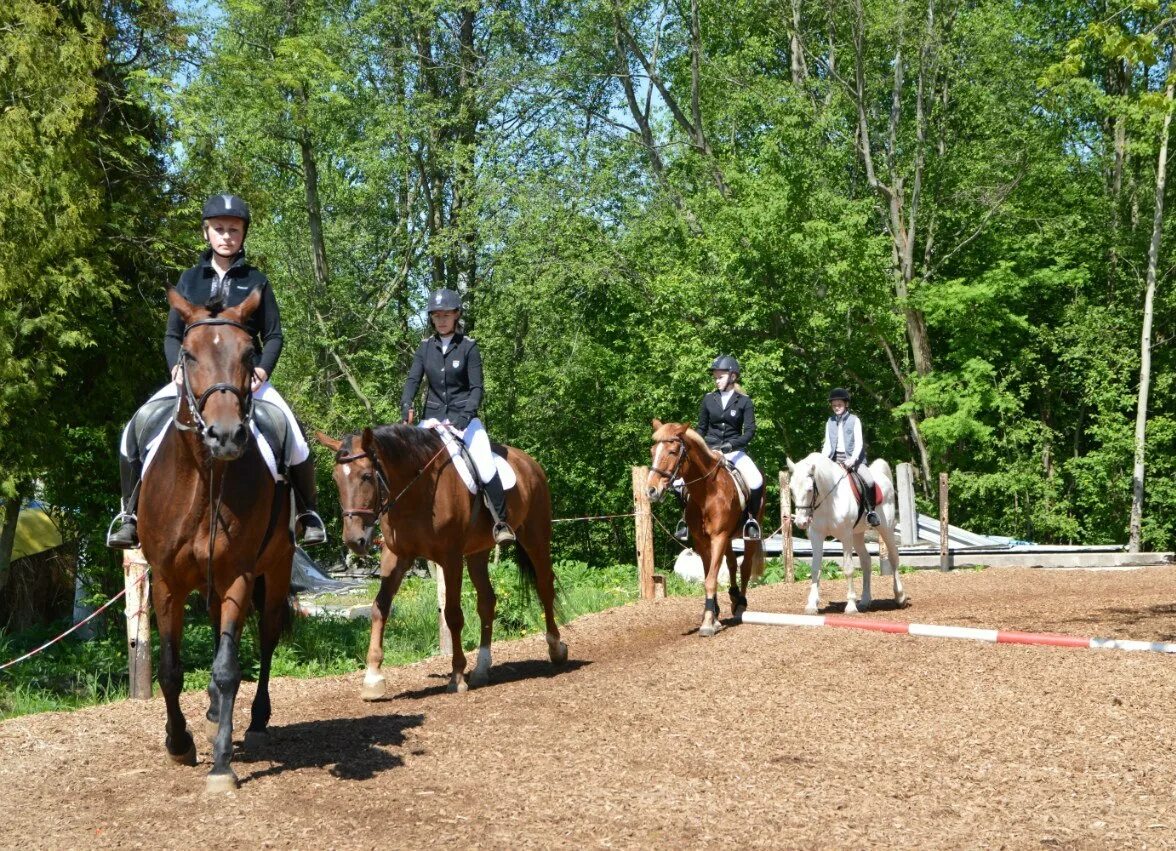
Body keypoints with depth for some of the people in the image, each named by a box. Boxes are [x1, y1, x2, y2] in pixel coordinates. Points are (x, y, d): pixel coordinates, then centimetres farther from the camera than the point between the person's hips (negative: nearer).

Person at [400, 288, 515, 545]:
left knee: (485, 466, -24)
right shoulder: (425, 347, 7)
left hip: (463, 416, -4)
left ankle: (501, 522, -16)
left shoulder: (468, 347, -3)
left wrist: (465, 415, -23)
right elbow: (413, 379, -1)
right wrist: (406, 405, -22)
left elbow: (477, 388, -7)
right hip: (433, 416, 4)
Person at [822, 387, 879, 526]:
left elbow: (858, 442, -7)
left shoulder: (854, 420, 0)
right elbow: (827, 445, 10)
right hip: (835, 458, 4)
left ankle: (871, 510, -11)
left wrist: (852, 459, -22)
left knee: (869, 481, -29)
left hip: (853, 458, -4)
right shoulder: (830, 422, 11)